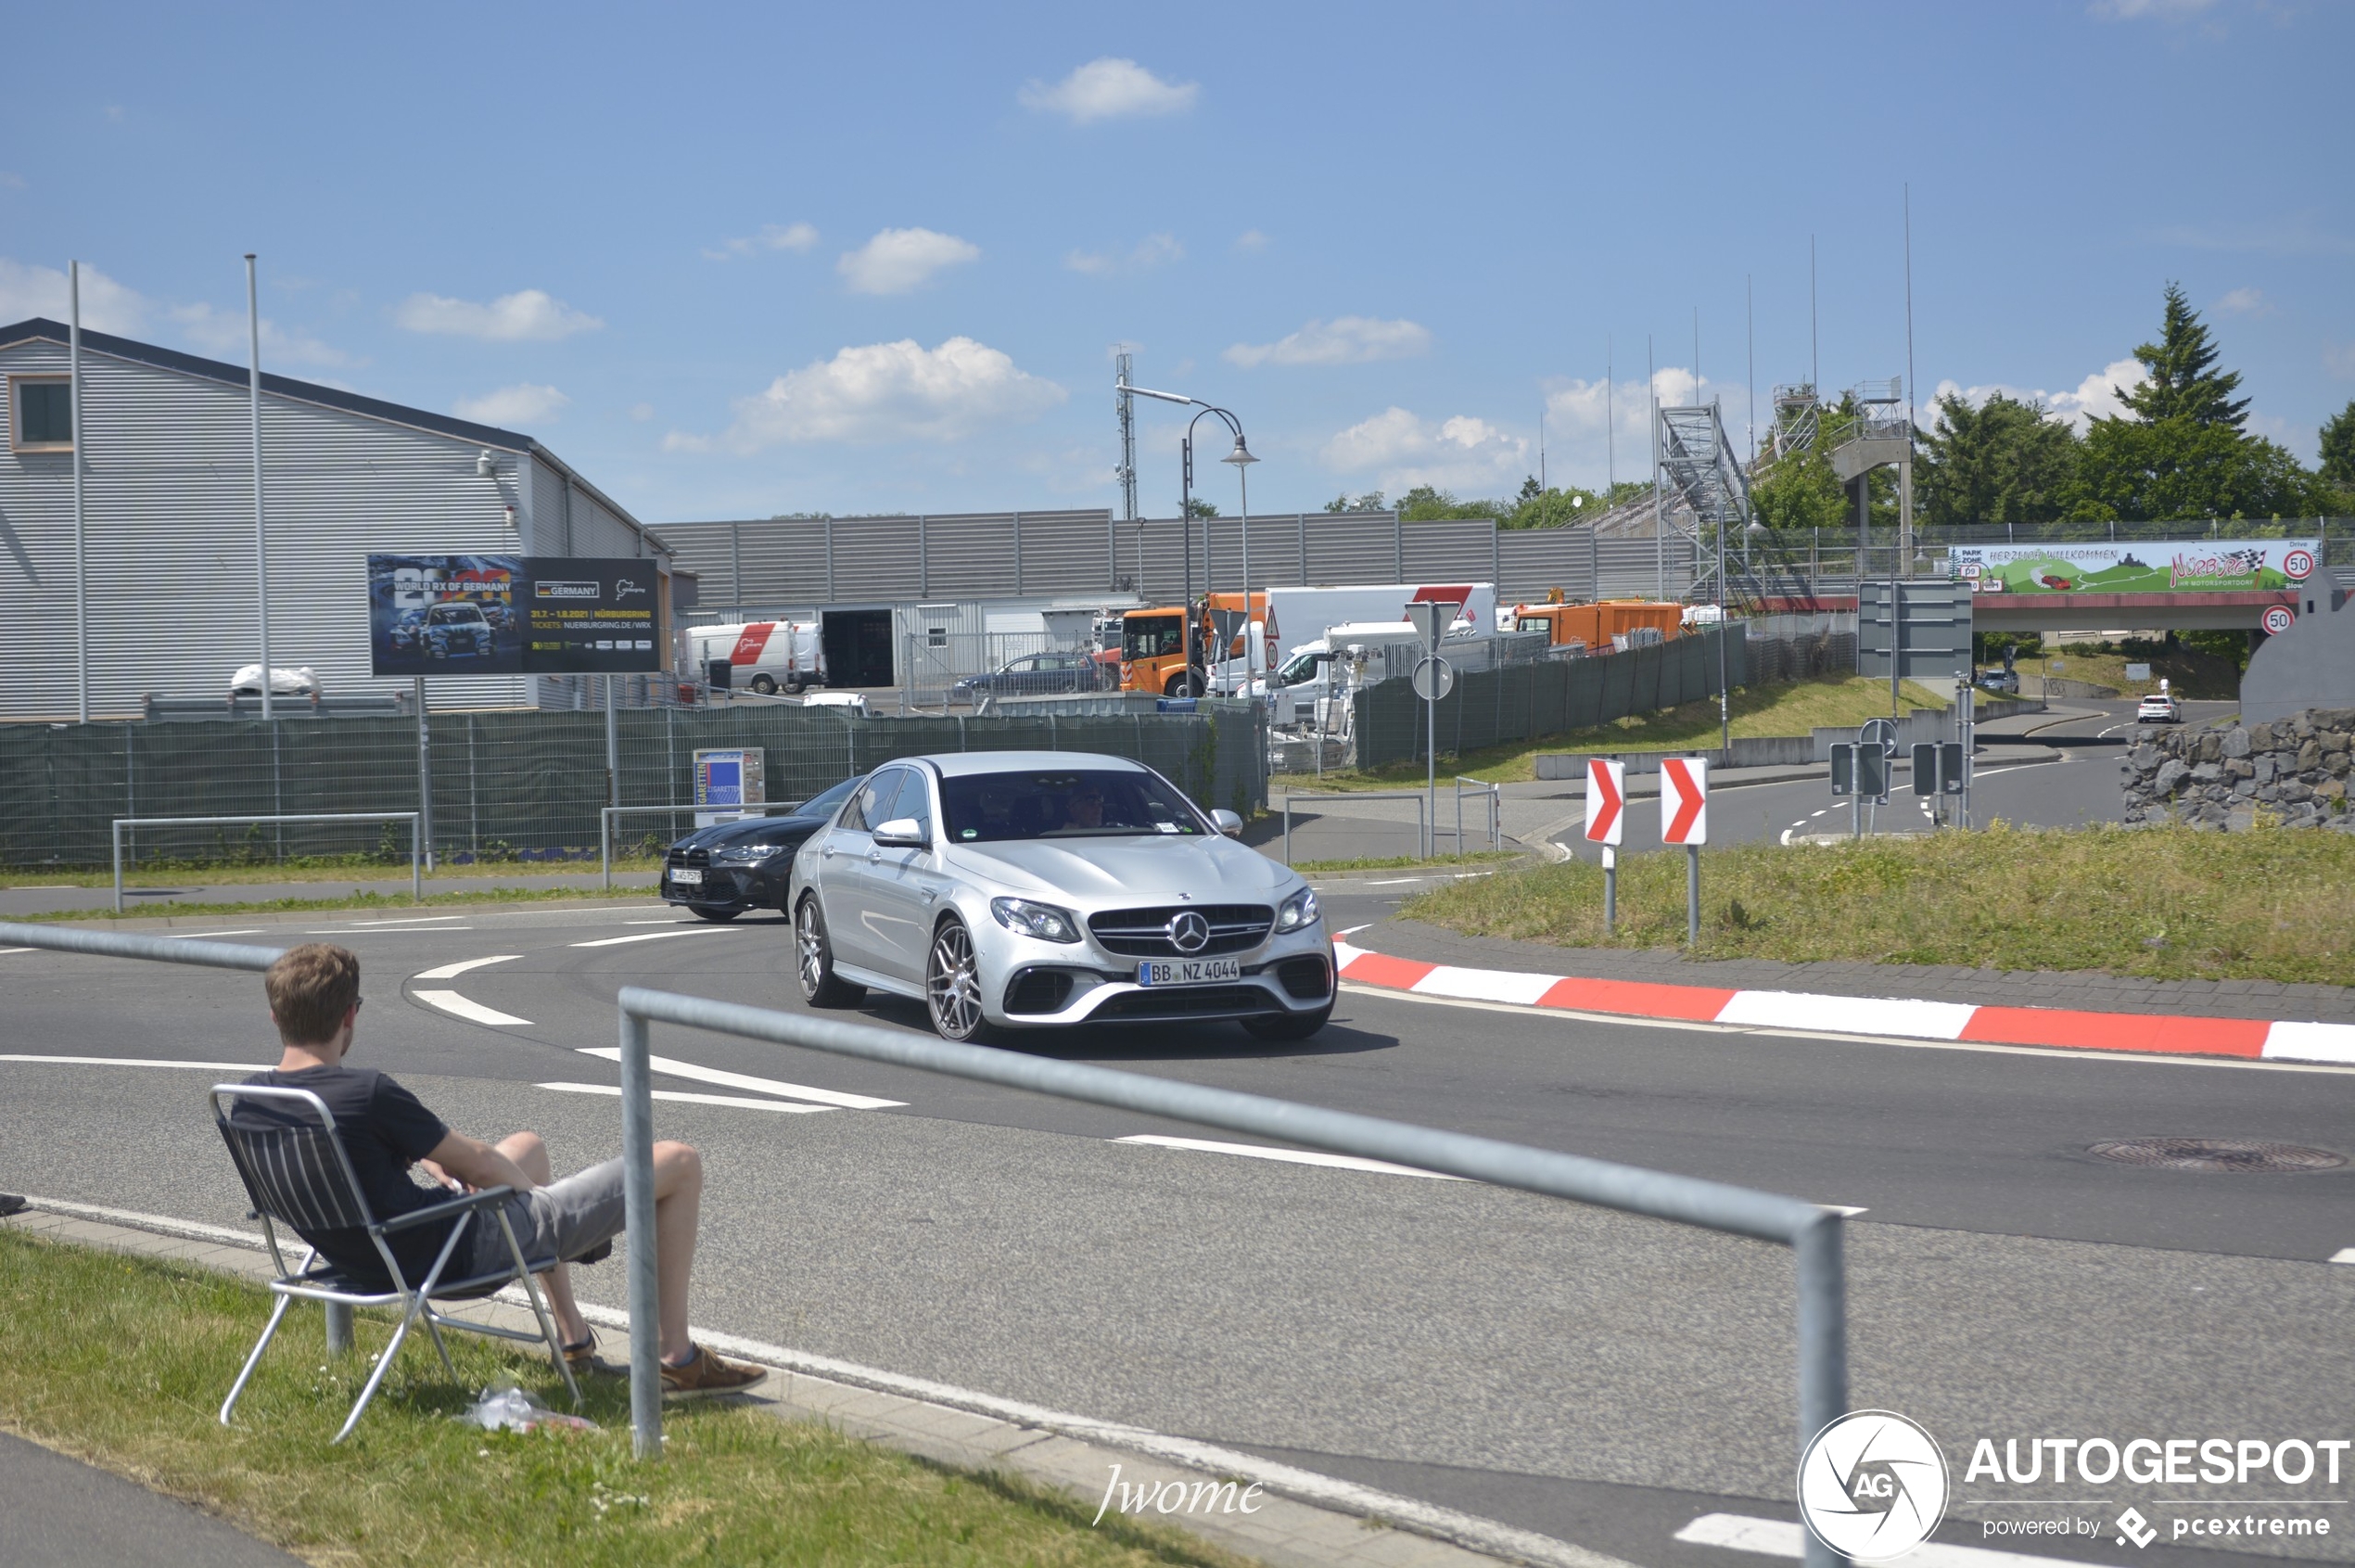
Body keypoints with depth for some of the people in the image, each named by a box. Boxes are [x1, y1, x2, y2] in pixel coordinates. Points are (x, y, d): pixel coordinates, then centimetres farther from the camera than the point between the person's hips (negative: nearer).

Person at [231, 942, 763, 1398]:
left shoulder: (249, 1105, -6)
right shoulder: (368, 1093, -30)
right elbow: (477, 1162, -15)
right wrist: (532, 1190, 4)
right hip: (467, 1251, -9)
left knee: (529, 1145, 38)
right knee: (680, 1163, 1)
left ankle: (576, 1338, 44)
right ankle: (679, 1360, 12)